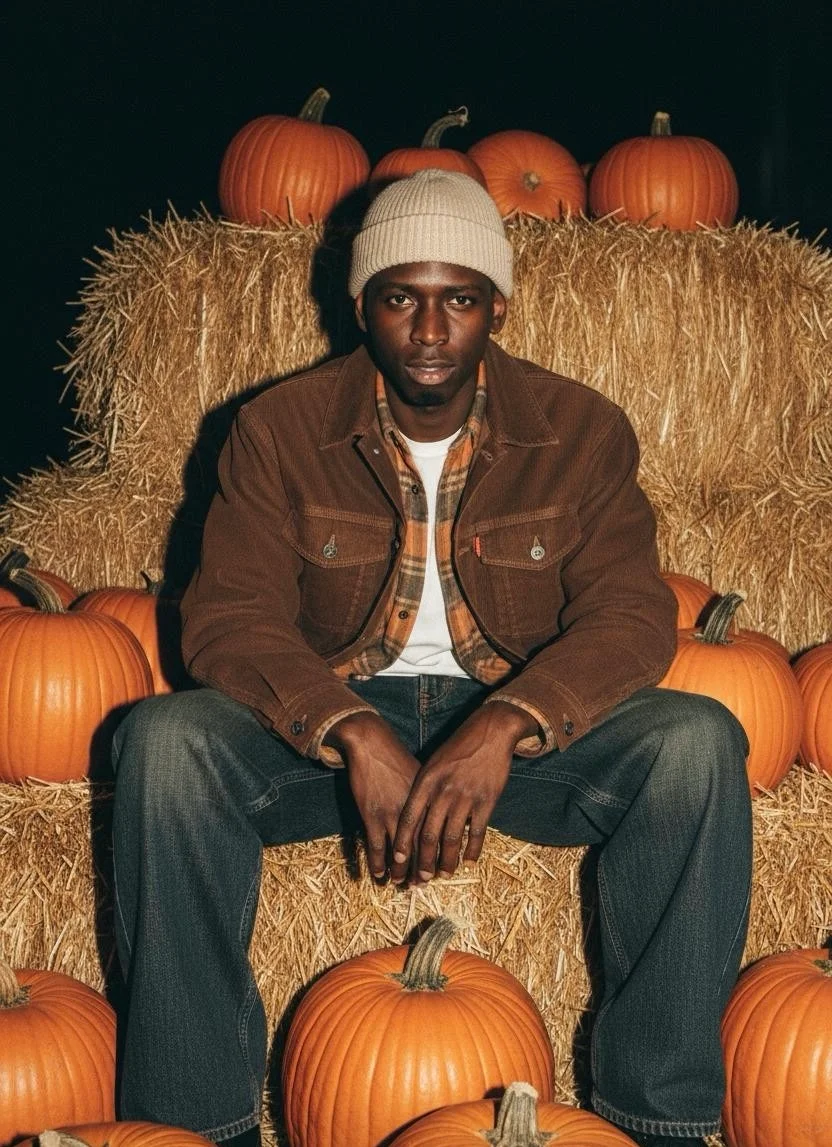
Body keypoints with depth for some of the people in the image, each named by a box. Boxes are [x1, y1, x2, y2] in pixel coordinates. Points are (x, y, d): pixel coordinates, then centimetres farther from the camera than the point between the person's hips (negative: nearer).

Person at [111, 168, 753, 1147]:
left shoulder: (582, 432, -3)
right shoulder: (280, 428, -4)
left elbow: (631, 615, -13)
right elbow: (227, 618, -13)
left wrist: (503, 728, -34)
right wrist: (357, 736, -32)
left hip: (523, 728, 0)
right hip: (330, 723, 0)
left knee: (698, 739, -28)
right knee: (166, 739, -29)